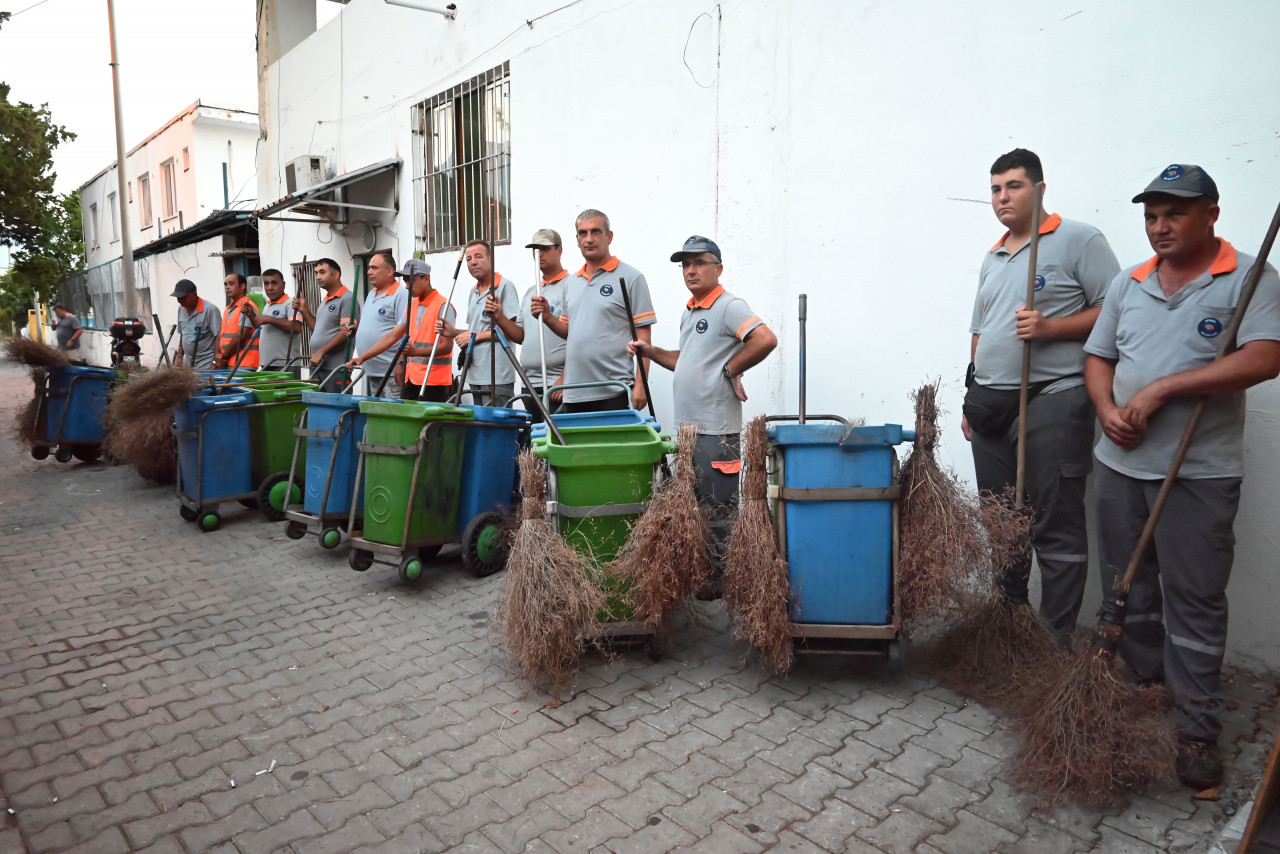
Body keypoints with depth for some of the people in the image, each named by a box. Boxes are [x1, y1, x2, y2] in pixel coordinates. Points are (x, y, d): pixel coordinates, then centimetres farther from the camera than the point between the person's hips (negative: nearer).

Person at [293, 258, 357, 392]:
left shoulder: (347, 299, -10)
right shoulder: (325, 300, 19)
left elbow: (346, 332, -17)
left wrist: (321, 352, -18)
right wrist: (303, 310, 10)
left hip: (335, 368, -9)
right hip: (317, 366, 9)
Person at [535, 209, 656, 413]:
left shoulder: (630, 278, -4)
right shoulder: (571, 282, 15)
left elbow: (643, 336, -7)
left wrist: (640, 385, -14)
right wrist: (547, 317, 2)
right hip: (573, 394, 6)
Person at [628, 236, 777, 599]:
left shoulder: (729, 306, -11)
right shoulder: (688, 313, 17)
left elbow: (766, 339, -26)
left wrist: (731, 369, -17)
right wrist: (650, 351, 16)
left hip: (717, 429, -9)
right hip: (687, 426, 9)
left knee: (718, 507, -1)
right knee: (693, 504, 17)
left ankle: (722, 576, 10)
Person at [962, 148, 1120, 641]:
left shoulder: (1078, 240, -1)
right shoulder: (992, 258, 20)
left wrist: (1049, 328, -19)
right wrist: (973, 398, 20)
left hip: (1052, 401, -7)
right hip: (991, 405, 7)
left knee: (1056, 527, -4)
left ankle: (1056, 641, 4)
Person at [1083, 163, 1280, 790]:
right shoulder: (1129, 284, 11)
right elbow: (1098, 357, 14)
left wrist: (1161, 390, -20)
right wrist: (1107, 409, -5)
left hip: (1199, 474, -5)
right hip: (1121, 464, 5)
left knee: (1195, 601, 1)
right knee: (1126, 588, 13)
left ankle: (1197, 731, 13)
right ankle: (1142, 687, 31)